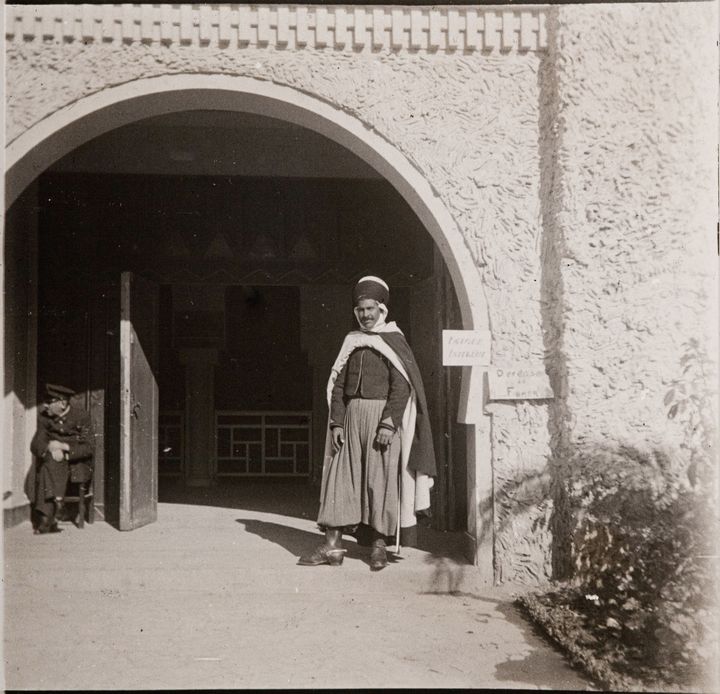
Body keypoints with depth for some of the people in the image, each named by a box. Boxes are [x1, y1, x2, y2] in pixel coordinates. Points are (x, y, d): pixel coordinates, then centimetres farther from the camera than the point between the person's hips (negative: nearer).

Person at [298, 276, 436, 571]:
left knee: (381, 480, -1)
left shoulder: (394, 341, -1)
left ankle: (379, 544, 11)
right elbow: (338, 385, 11)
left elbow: (401, 386, -10)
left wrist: (388, 424, -18)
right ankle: (332, 546, 5)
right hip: (352, 416, 5)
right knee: (341, 478, 1)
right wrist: (337, 422, 2)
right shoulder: (352, 341, 13)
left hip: (383, 416, -5)